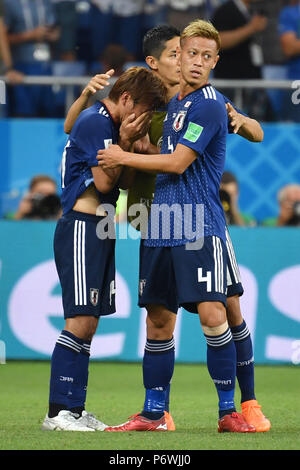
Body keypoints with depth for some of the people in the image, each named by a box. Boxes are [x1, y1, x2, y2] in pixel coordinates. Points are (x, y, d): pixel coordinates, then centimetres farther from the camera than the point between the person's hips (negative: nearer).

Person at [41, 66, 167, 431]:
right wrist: (125, 142, -12)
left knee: (88, 323, 8)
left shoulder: (108, 125, 18)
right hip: (82, 227, -10)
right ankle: (58, 411, -14)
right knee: (80, 320, -14)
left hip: (98, 230, 10)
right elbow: (104, 182, -14)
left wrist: (133, 143, 8)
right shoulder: (95, 122, -12)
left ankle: (74, 409, 9)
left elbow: (118, 181, 20)